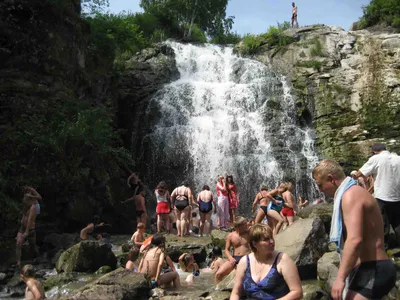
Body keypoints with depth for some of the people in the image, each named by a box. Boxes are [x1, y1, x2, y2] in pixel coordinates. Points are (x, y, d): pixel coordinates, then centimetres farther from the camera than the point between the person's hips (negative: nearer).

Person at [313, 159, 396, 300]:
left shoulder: (350, 195, -16)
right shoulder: (356, 192, 17)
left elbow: (355, 240, -28)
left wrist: (340, 277, -28)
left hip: (371, 271, -11)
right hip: (374, 269, 11)